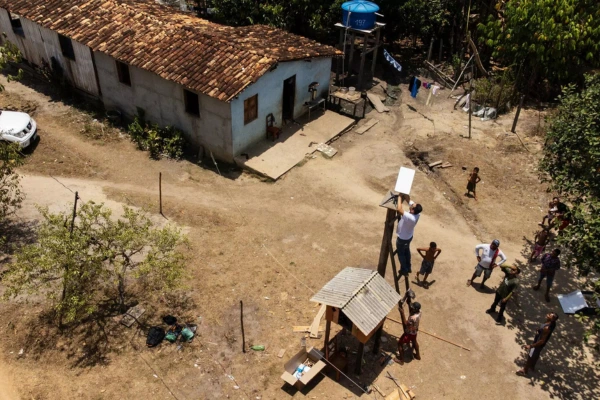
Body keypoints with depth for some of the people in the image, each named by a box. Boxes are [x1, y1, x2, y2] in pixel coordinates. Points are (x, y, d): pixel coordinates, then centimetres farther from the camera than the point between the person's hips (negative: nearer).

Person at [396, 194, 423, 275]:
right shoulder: (417, 213, -22)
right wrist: (404, 195, -30)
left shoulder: (410, 217, -44)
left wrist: (400, 198, -40)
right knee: (407, 251, 29)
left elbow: (399, 209, -52)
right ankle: (408, 268, 47)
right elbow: (408, 200, -15)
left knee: (401, 253, 18)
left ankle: (404, 270, 36)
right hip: (409, 236, 7)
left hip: (402, 238, -7)